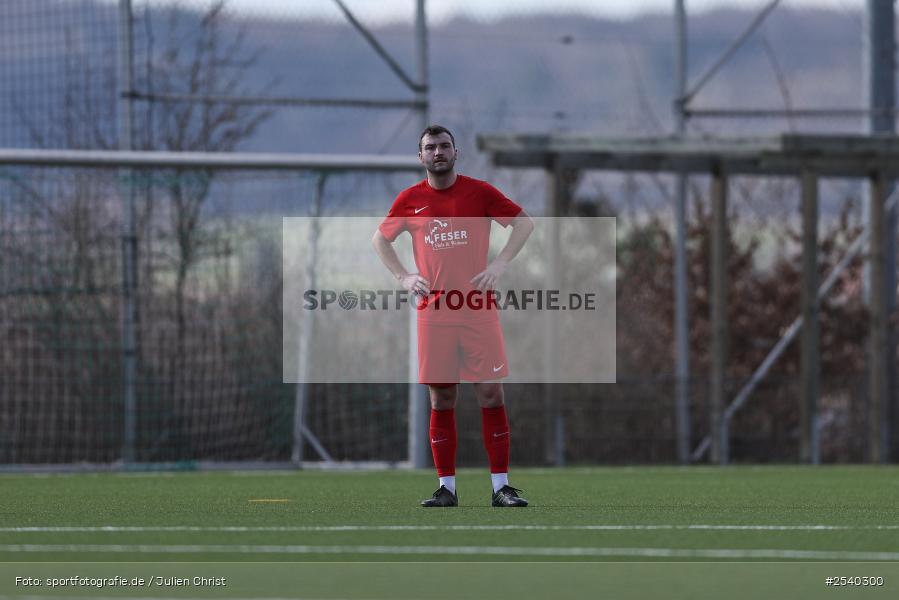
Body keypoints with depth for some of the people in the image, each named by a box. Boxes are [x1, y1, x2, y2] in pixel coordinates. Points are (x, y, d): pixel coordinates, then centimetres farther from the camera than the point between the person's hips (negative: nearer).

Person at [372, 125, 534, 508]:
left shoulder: (479, 192, 1)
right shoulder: (410, 200, 6)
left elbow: (524, 222, 8)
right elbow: (380, 239, 20)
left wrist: (499, 264, -4)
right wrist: (403, 277, 5)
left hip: (479, 310, -1)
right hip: (433, 313, 1)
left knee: (491, 393, -5)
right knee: (441, 399, 2)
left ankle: (501, 486, -3)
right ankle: (446, 487, 7)